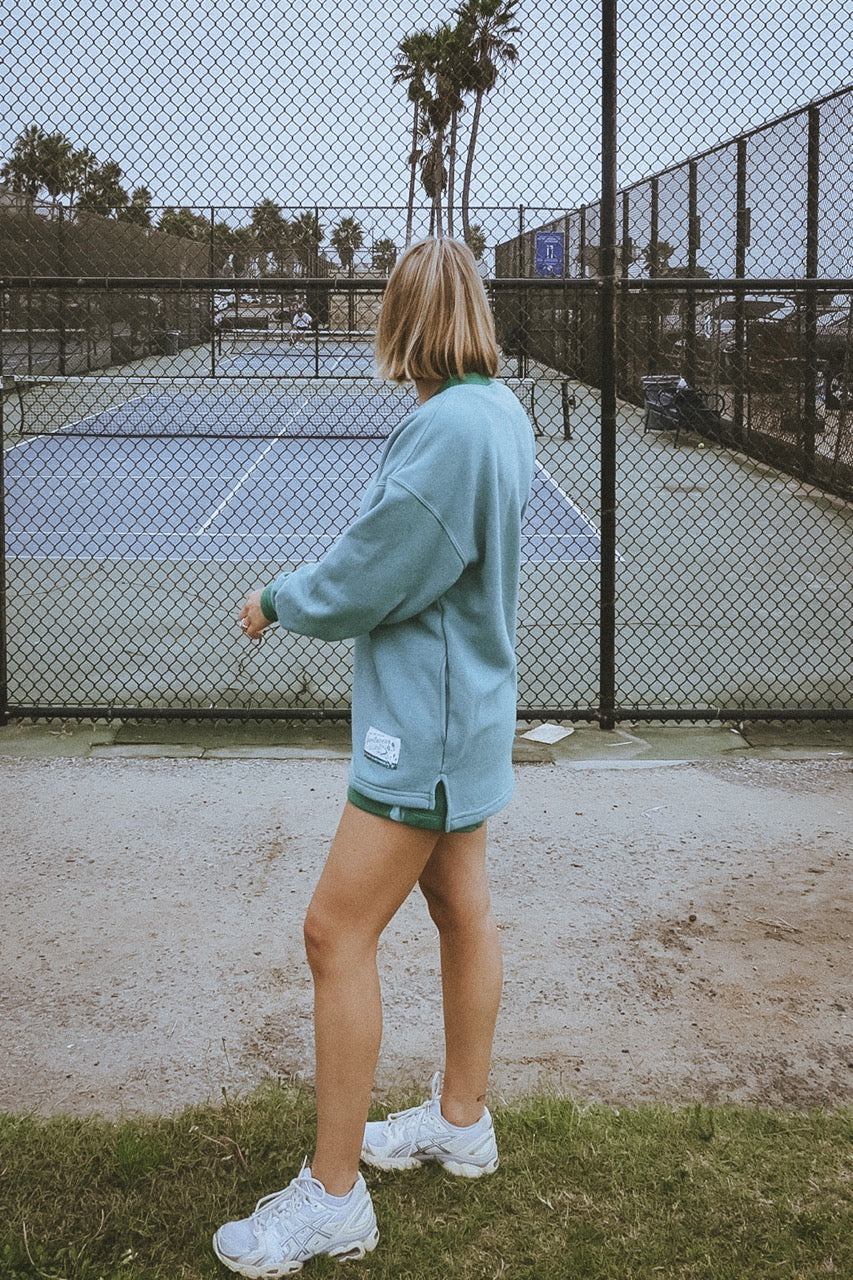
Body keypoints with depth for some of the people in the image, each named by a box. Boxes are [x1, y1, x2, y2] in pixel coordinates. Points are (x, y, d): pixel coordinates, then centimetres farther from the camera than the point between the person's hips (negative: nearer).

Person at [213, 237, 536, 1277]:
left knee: (337, 935, -5)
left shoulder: (447, 429, -25)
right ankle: (461, 1121, 36)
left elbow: (365, 583, -21)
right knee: (461, 912, 19)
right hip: (465, 708, 10)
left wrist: (277, 600, -4)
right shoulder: (499, 413, 5)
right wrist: (310, 589, 7)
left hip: (423, 728, -10)